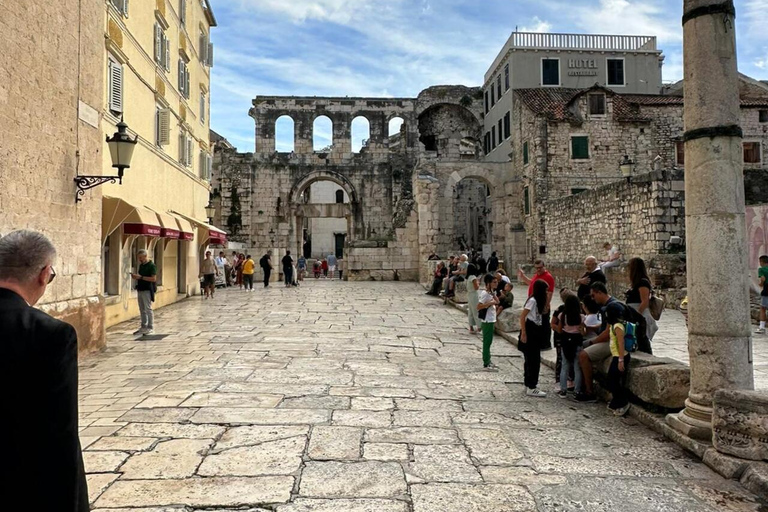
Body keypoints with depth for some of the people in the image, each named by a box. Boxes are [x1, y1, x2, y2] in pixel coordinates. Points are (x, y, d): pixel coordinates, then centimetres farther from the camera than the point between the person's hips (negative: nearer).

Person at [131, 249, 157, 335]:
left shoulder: (151, 266, -10)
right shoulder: (141, 265, 16)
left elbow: (154, 279, -18)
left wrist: (141, 277, -20)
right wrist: (136, 276, 2)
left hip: (147, 290, -8)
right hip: (140, 289, 8)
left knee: (148, 309, -5)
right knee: (142, 310, 11)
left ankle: (150, 328, 0)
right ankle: (143, 327, 17)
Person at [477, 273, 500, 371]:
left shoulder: (490, 293, 10)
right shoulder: (485, 294, -18)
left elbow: (497, 302, 19)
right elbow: (478, 307, -23)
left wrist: (493, 294, 6)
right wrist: (490, 303, -23)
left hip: (491, 321, 9)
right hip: (487, 321, -9)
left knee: (488, 342, 15)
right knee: (487, 342, -4)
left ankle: (488, 362, 24)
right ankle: (486, 365, 1)